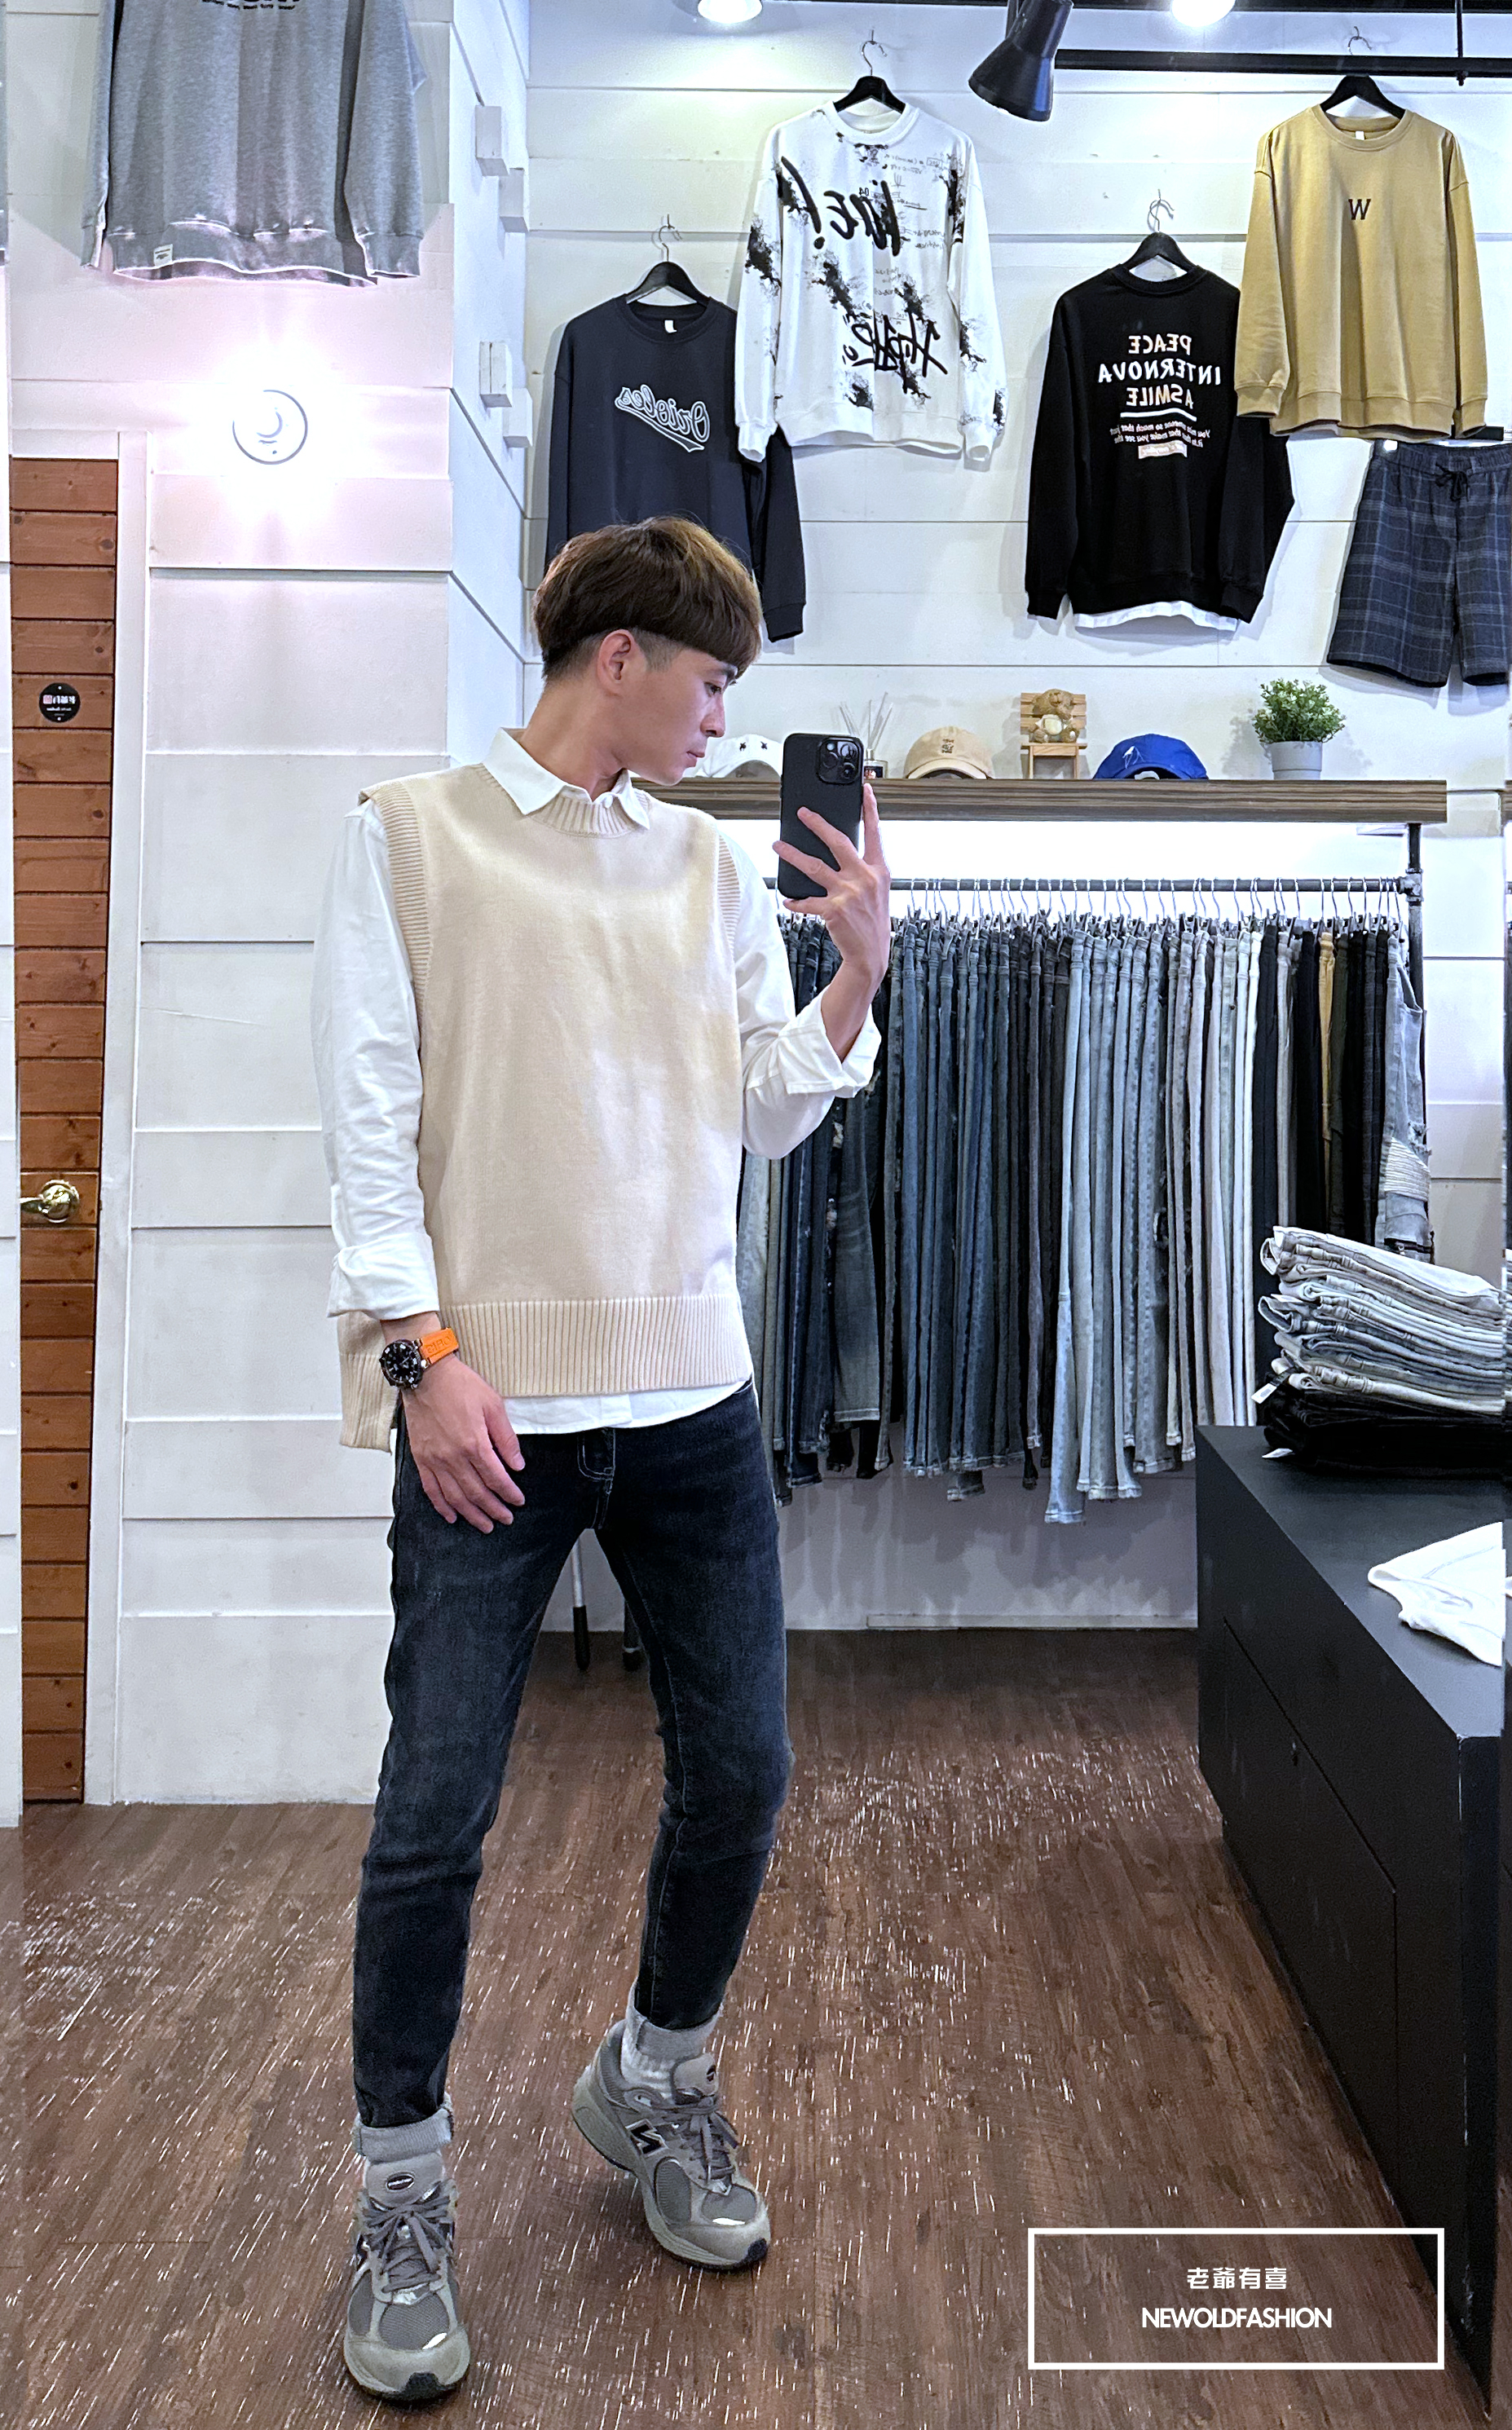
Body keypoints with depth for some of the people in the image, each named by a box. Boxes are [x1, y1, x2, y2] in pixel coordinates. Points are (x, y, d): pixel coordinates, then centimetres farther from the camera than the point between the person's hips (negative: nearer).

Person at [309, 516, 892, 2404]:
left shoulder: (710, 866, 14)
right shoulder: (412, 836, 1)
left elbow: (772, 1109, 14)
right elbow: (368, 1115, -5)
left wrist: (858, 970, -2)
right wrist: (428, 1353, -13)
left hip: (693, 1396, 5)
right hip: (493, 1402, -4)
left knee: (740, 1779, 9)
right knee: (436, 1815, 0)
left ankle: (657, 2080, 36)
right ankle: (401, 2191, 22)